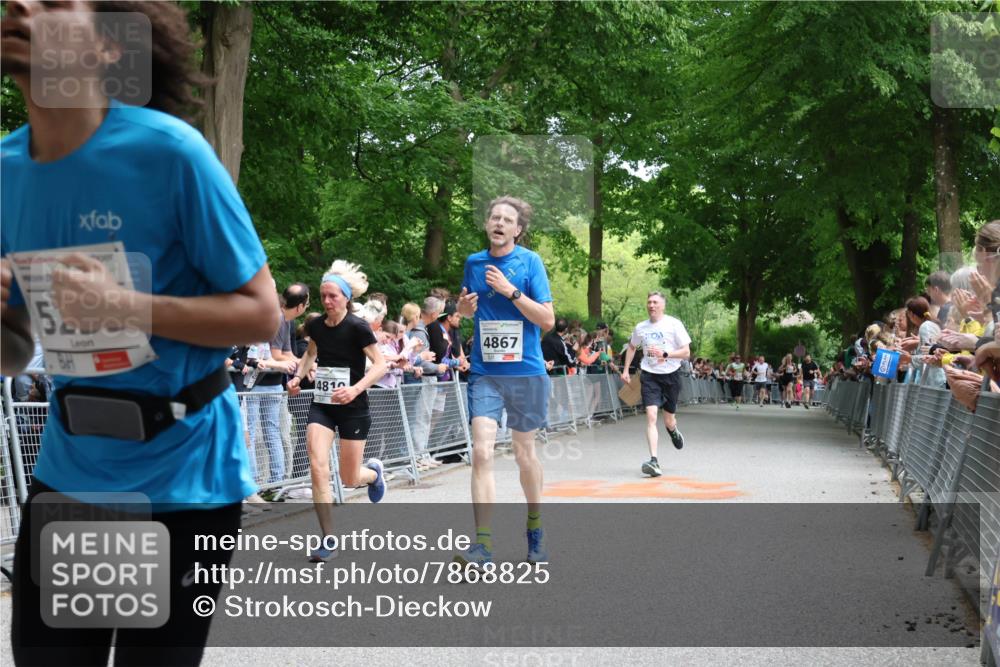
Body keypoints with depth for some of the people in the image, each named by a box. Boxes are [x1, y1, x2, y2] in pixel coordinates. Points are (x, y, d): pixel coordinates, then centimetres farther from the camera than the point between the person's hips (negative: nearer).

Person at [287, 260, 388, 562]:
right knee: (317, 467, -15)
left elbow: (380, 364, -15)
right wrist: (298, 376, 6)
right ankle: (329, 541, -7)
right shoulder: (316, 326, 1)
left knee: (349, 479, 4)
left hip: (353, 409, -4)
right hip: (321, 405, 4)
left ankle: (373, 472, 44)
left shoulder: (357, 327, -15)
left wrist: (356, 389, -29)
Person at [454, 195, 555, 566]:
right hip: (485, 372, 2)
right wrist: (464, 305, -2)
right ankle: (483, 547, -13)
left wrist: (510, 291, -18)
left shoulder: (530, 261, -4)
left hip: (526, 372, -2)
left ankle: (535, 532, 31)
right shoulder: (474, 262, 6)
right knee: (481, 453, -11)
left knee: (525, 454, 11)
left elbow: (547, 319, -10)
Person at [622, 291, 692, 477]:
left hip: (670, 375, -1)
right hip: (649, 376, 1)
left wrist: (665, 354, -21)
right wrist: (626, 370, 16)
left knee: (668, 421, 12)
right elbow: (632, 347, 24)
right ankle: (654, 461, -22)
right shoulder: (640, 327, 4)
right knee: (651, 416, -17)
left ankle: (673, 431, 51)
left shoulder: (674, 324, -6)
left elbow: (686, 352, -7)